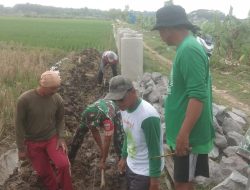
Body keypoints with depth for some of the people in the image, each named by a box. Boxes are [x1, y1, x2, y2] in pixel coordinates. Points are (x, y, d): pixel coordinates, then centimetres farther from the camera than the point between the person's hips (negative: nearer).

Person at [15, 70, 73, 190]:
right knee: (43, 171, 9)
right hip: (33, 142, -1)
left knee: (63, 164, -16)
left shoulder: (57, 99, -14)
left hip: (52, 138, 1)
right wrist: (21, 148, -8)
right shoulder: (24, 99, -22)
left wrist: (61, 137, -7)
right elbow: (19, 124, -12)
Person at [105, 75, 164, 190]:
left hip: (145, 172, -8)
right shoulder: (125, 109, -5)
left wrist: (154, 178, -17)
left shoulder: (148, 116, -31)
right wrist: (124, 157, 18)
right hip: (131, 166, 8)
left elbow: (154, 150, -23)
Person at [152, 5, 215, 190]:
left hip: (189, 134, -9)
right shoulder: (187, 47, 9)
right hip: (185, 130, 9)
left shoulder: (189, 50, -22)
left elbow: (198, 96, -28)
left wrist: (184, 134, -26)